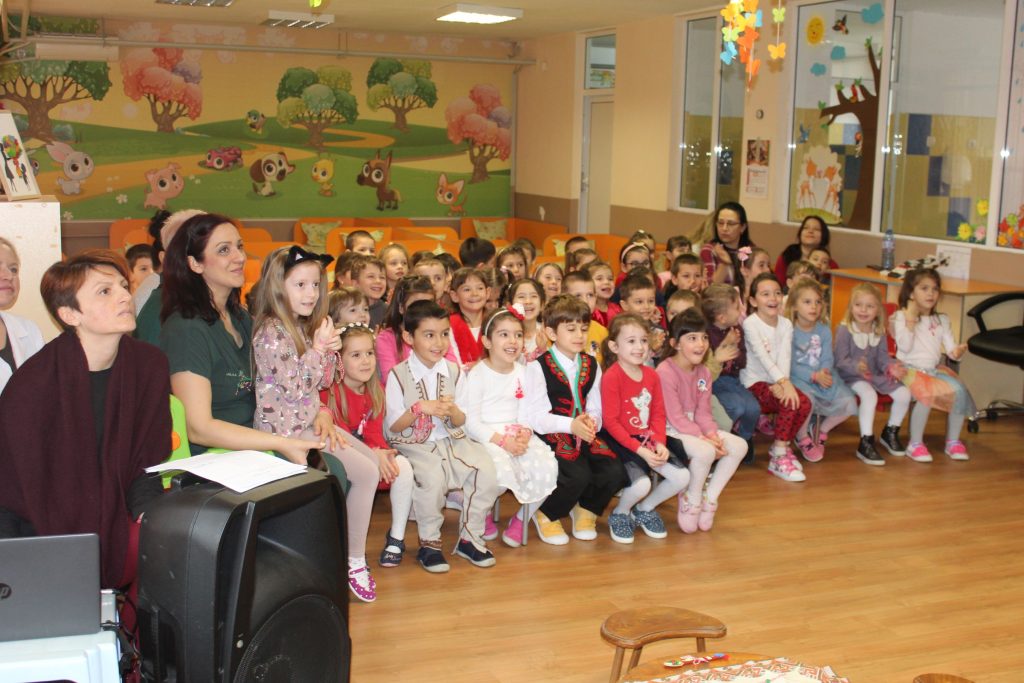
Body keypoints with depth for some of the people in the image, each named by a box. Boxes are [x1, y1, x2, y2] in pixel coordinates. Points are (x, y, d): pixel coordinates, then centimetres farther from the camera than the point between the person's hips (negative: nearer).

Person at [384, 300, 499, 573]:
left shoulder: (454, 371, 7)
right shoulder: (398, 375, -5)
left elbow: (461, 422, 9)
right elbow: (393, 426, -3)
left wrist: (453, 411, -15)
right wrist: (419, 409, -19)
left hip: (451, 440, 4)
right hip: (414, 445, -4)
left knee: (485, 470, -20)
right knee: (432, 477, -33)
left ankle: (470, 537, -1)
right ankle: (429, 543, -10)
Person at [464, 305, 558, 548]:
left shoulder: (523, 373, 12)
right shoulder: (477, 374, -5)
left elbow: (526, 414, 11)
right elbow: (472, 423, -9)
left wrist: (524, 435, -11)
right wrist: (502, 440, -19)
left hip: (517, 437, 5)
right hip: (486, 437, -5)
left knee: (547, 467, -22)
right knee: (501, 474, -34)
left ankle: (520, 518, 2)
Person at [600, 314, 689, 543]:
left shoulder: (652, 375, 7)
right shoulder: (611, 377, -15)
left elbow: (658, 413, 8)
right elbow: (610, 422, -17)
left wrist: (660, 443, -9)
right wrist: (640, 450, -20)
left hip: (648, 441, 7)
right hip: (620, 442, -7)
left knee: (682, 477, -7)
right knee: (642, 483, -29)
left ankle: (645, 509, 20)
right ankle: (620, 514, 6)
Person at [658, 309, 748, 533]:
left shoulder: (703, 372, 7)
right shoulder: (665, 371, -19)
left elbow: (703, 412, 3)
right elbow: (675, 417, -20)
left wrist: (712, 434, -16)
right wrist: (703, 438, -25)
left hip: (695, 428, 8)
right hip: (670, 431, -8)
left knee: (739, 445, -8)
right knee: (705, 451, -34)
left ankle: (709, 498, 3)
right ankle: (691, 500, -7)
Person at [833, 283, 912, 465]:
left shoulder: (879, 331, 5)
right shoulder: (844, 329, -14)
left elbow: (882, 357, 8)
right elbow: (840, 361, -17)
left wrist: (891, 366, -15)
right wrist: (857, 367, -37)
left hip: (875, 374, 7)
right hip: (851, 376, -6)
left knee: (904, 393, -6)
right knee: (869, 395, -34)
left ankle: (890, 433, 20)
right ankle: (866, 443, -25)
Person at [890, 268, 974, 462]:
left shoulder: (941, 320, 14)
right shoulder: (901, 317, -1)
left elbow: (950, 349, 7)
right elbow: (904, 347, -13)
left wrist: (957, 352, -16)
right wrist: (911, 320, -15)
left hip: (935, 369, 5)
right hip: (910, 369, -5)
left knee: (959, 390, -23)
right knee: (927, 393, -34)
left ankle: (953, 441, -7)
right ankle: (915, 444, -19)